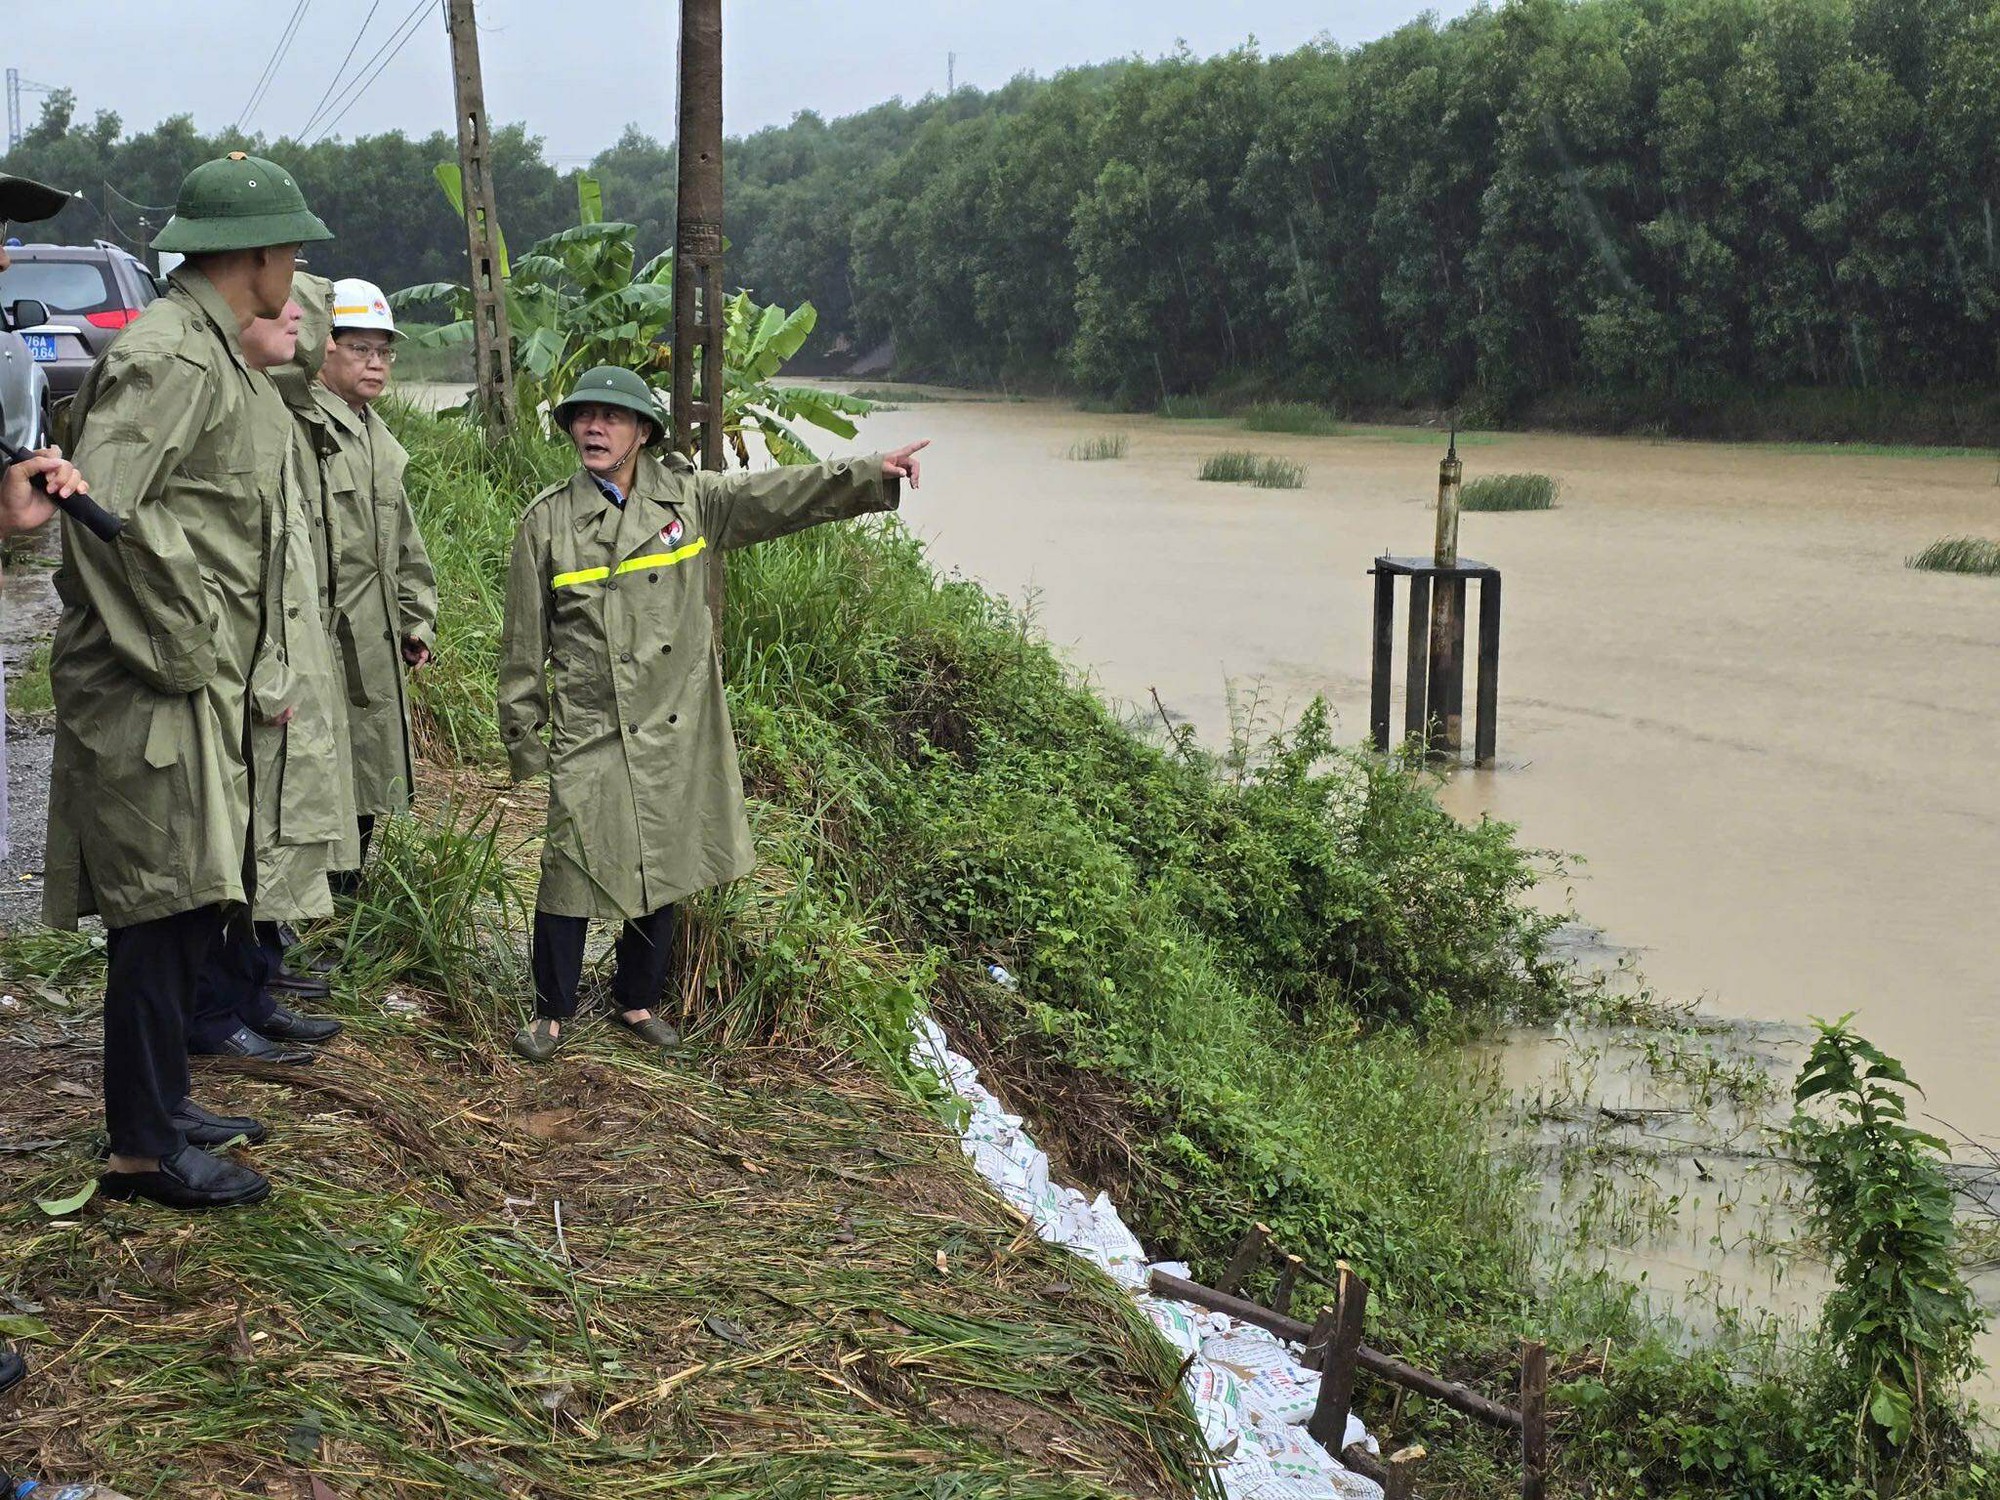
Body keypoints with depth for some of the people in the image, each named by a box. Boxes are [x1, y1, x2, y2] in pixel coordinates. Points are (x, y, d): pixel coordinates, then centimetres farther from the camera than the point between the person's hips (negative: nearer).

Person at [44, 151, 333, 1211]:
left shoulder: (213, 355, 16)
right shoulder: (171, 358, -17)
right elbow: (106, 505, -26)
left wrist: (235, 665, 16)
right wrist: (181, 645, -20)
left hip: (195, 682, 10)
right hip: (153, 687, -10)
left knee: (190, 903, 17)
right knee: (165, 909, -5)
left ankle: (161, 1105, 28)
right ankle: (142, 1148, 2)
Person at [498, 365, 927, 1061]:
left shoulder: (689, 499, 2)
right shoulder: (548, 521, -2)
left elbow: (780, 495, -1)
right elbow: (525, 640, 2)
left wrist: (871, 474, -13)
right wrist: (524, 740, 3)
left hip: (676, 729, 3)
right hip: (590, 733, -3)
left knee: (663, 871, 11)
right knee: (573, 870, -5)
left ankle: (637, 1000, 30)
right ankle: (551, 1011, 13)